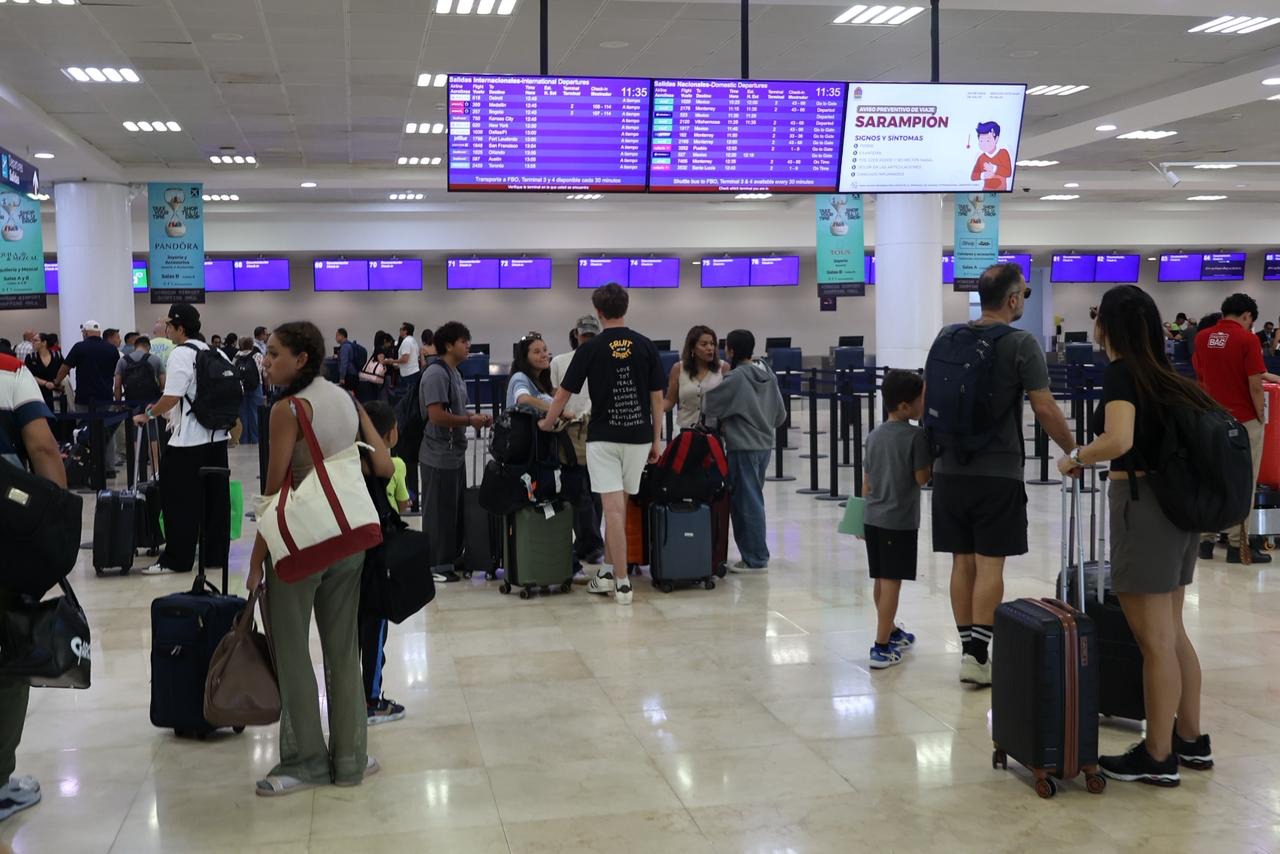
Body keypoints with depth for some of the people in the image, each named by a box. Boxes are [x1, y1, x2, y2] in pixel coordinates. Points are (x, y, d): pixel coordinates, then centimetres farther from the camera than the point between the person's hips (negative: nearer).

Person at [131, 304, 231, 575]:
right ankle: (216, 554, 14)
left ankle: (176, 559, 1)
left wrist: (147, 415, -5)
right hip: (217, 436, 8)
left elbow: (172, 397, -18)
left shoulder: (181, 354, -11)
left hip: (189, 440, -8)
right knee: (215, 497, 10)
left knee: (178, 499, -2)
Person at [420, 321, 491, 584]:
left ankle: (453, 558, 27)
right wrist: (470, 420, -14)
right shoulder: (436, 373, -16)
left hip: (455, 452, 10)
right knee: (439, 511, -2)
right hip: (439, 456, -10)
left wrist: (476, 418, 5)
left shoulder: (454, 373, 14)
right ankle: (437, 565, 6)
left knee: (457, 508, 16)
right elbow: (436, 415, -24)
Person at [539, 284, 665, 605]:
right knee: (619, 507, 16)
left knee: (613, 508, -4)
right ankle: (609, 570, 23)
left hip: (603, 437, -3)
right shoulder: (646, 346, 1)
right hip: (638, 436, 3)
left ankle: (622, 582, -7)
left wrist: (547, 422, 18)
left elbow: (564, 393, 0)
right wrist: (657, 439, 10)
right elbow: (657, 396, 2)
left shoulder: (590, 349, -5)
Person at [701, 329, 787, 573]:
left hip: (743, 448, -8)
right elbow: (781, 414, 11)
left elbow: (709, 404, -12)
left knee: (746, 502, -1)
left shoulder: (736, 377, -16)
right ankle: (757, 555, 21)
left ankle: (755, 560, 3)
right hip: (764, 445, 8)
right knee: (753, 500, 16)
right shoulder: (768, 374, 7)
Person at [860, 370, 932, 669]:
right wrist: (934, 461, 2)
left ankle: (891, 632, 33)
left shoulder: (874, 435, 9)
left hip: (873, 518, 7)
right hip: (900, 520, -7)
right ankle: (881, 648, -3)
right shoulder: (916, 436, -13)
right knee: (892, 582, -4)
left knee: (881, 580, 17)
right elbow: (922, 478, -12)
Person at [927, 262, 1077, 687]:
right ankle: (977, 653, -5)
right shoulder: (1021, 344, -8)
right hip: (997, 473, -5)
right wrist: (1073, 450, 4)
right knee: (990, 564, -2)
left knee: (963, 561, 10)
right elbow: (1044, 408, -9)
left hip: (950, 470, 5)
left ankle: (969, 647, 14)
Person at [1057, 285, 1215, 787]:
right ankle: (1191, 740, 29)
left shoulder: (1121, 373, -12)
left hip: (1142, 505, -9)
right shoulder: (1167, 377, 11)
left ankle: (1158, 758, 10)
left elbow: (1118, 440, -28)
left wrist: (1075, 459, -12)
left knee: (1155, 642, 0)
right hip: (1178, 505, 9)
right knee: (1172, 634, 19)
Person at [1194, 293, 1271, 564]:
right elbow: (1255, 385, -16)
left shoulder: (1202, 338, 4)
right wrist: (1261, 417, -4)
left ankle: (1206, 539, 15)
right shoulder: (1247, 339, -14)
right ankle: (1238, 545, 5)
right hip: (1243, 420, -5)